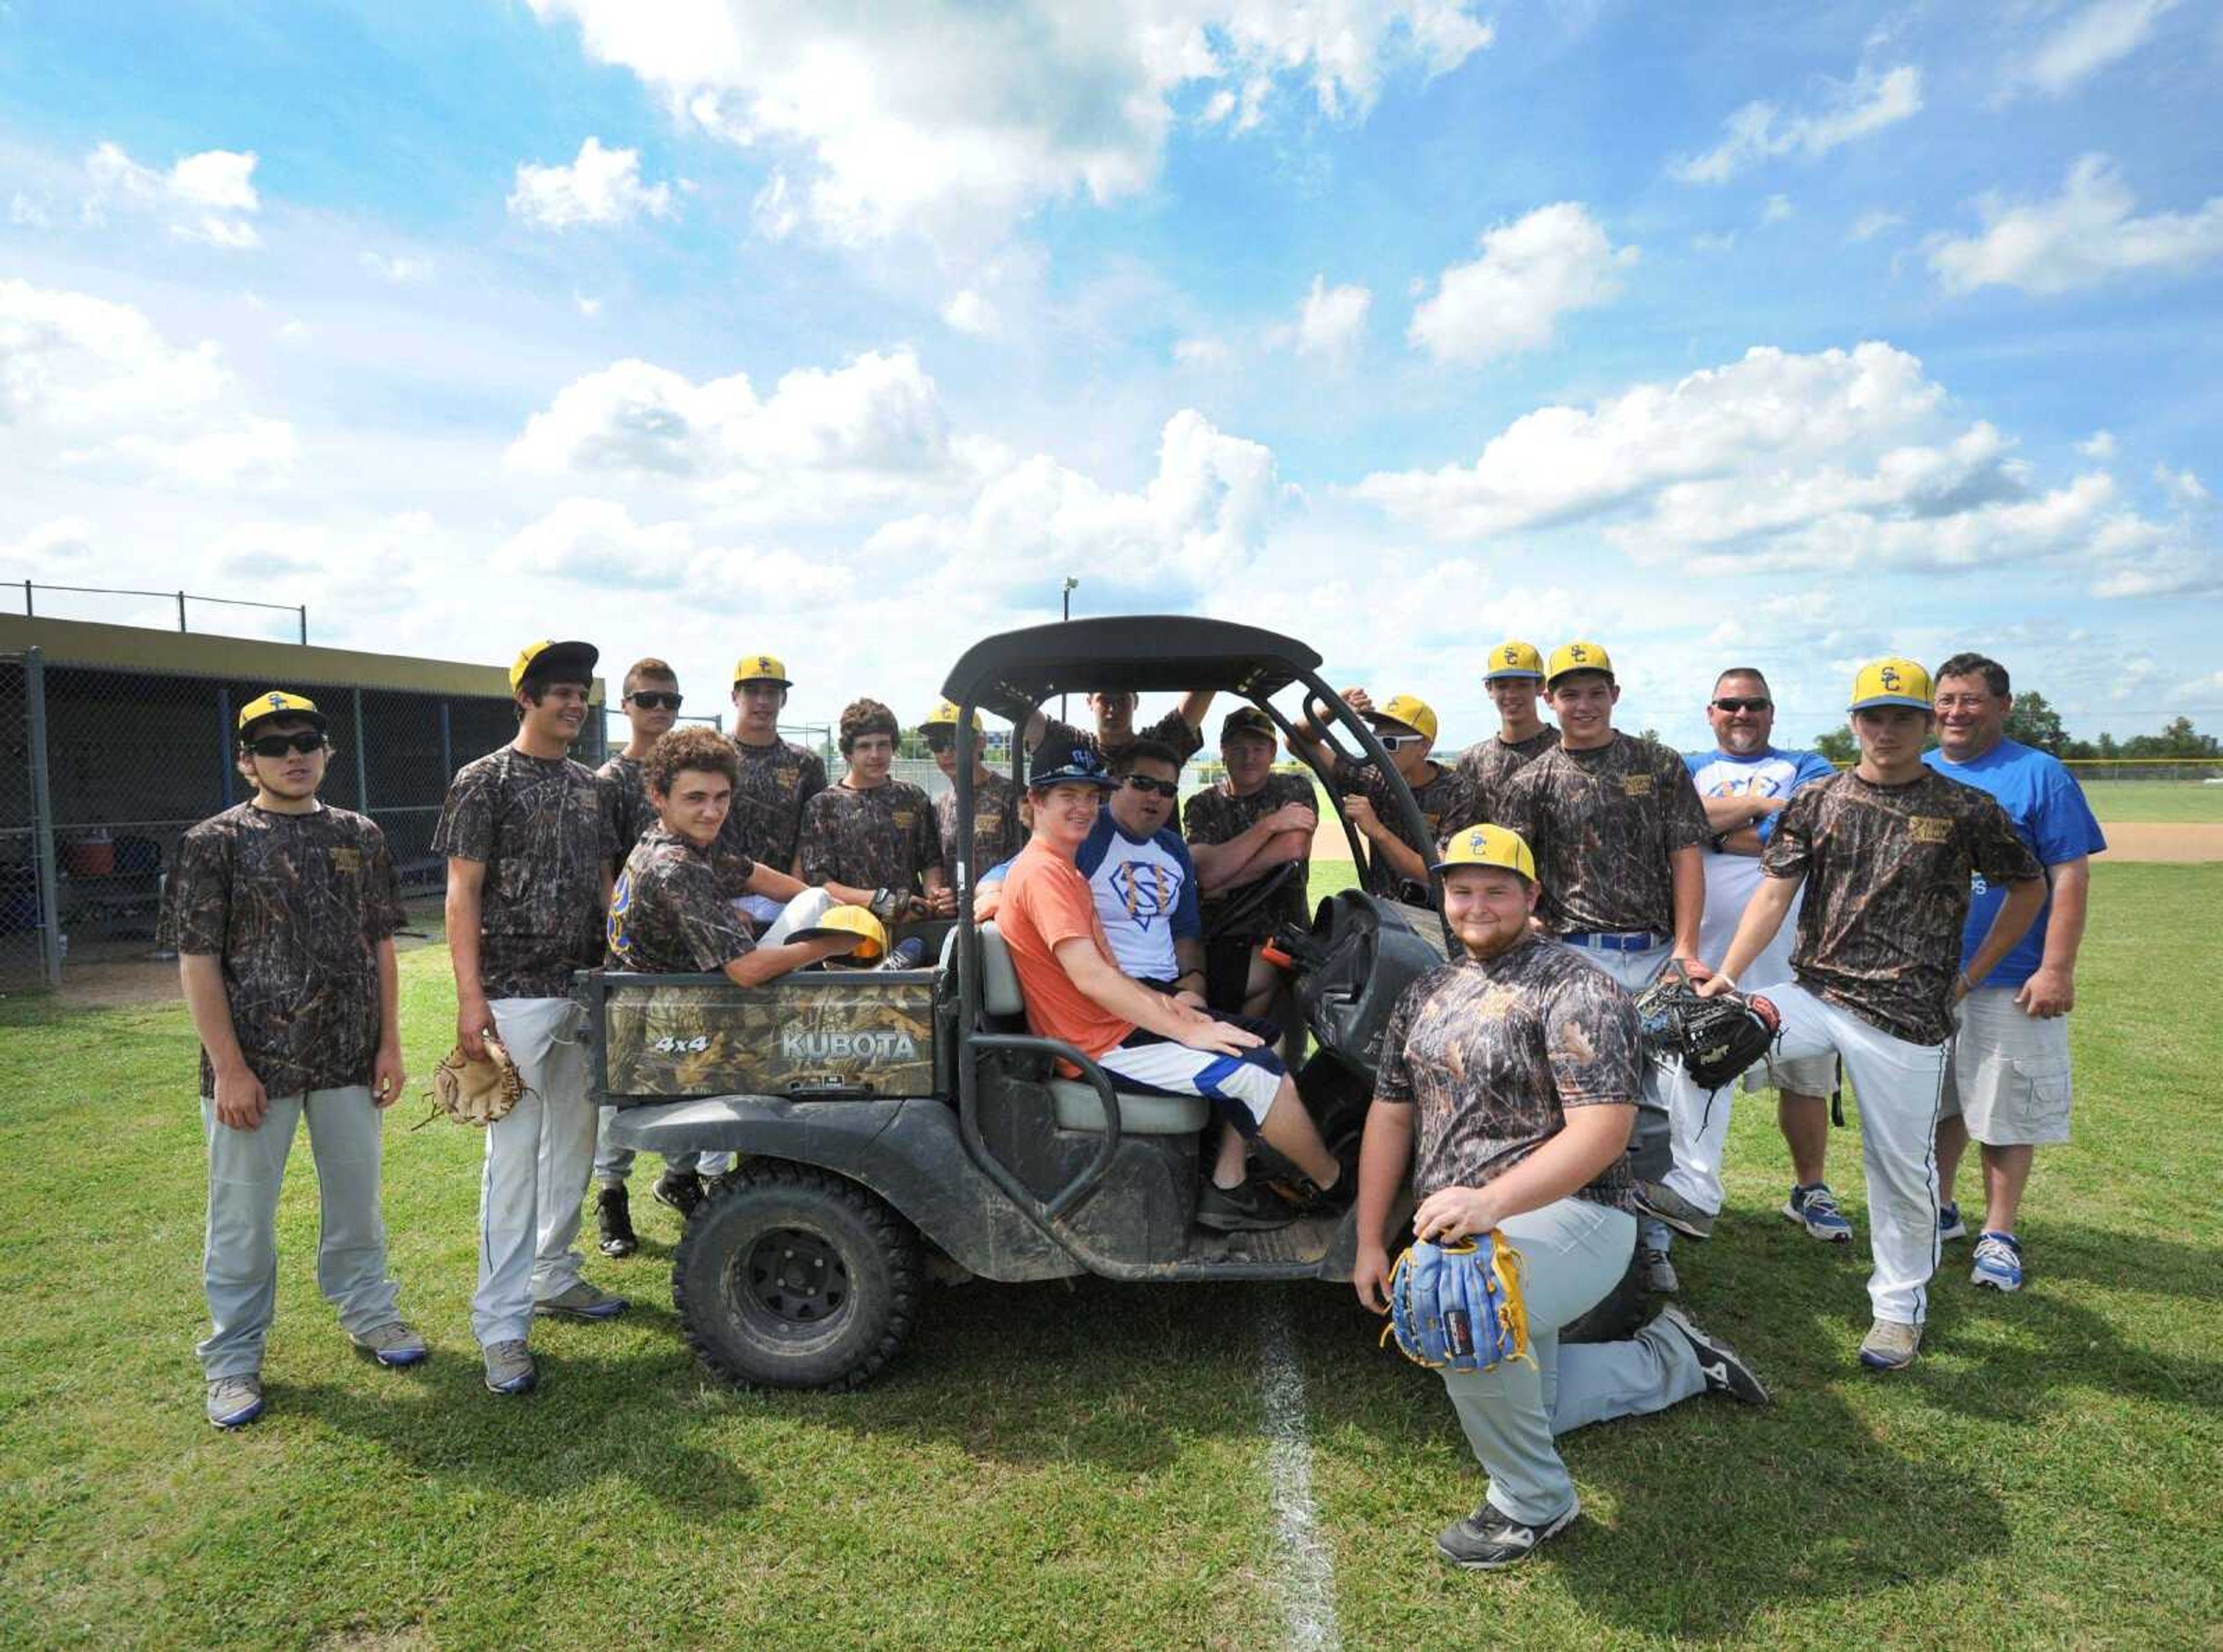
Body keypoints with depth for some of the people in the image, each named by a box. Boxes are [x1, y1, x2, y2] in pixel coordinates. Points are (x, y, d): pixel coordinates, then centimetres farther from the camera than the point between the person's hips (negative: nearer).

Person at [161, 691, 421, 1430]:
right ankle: (233, 1357, 24)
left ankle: (367, 1311, 35)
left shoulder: (360, 837, 6)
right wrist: (228, 1067, -13)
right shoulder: (214, 842, -5)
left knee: (357, 1199, 16)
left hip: (349, 1060, 3)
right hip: (254, 1065, -3)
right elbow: (197, 961, -8)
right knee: (243, 1216, 8)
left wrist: (389, 1043, 4)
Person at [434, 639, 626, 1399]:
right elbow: (463, 893, -10)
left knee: (573, 1145, 15)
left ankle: (555, 1276, 32)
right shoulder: (484, 782, -6)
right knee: (514, 1156, -4)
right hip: (516, 995, -6)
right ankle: (501, 1324, 6)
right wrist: (470, 996, -16)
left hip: (586, 991, 7)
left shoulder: (591, 787, 12)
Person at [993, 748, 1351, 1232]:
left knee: (1254, 1039, 11)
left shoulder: (1062, 868, 14)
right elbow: (1089, 977, -26)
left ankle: (1226, 1188, 7)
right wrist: (1187, 1032, -23)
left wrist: (1162, 1003, -2)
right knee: (1257, 1069, -13)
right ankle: (1337, 1190, 9)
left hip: (1113, 1023, 10)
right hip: (1100, 1047, -10)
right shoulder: (1043, 872, -18)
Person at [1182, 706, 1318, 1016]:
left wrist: (1221, 881, -7)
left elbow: (1293, 848, -9)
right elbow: (1205, 872, -7)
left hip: (1283, 936, -1)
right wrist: (1269, 825, -10)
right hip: (1217, 941, 1)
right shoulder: (1201, 806, 12)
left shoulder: (1295, 790, 11)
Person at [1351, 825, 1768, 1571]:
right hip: (1455, 1229, 8)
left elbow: (1603, 1132, -23)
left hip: (1567, 1216, -8)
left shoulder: (1576, 991, -13)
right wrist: (1370, 1244, 5)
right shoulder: (1428, 992, 9)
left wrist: (1491, 1202, -35)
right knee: (1520, 1405, 20)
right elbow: (1390, 1114, 11)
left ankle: (1531, 1501, -11)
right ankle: (1674, 1359, 40)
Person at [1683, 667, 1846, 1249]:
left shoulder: (1806, 767, 11)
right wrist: (1763, 804, -9)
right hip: (1706, 952, 0)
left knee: (1804, 1076, 9)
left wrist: (1718, 829, -6)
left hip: (1791, 955, 0)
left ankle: (1809, 1190, 26)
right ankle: (1693, 1193, 14)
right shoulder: (1688, 768, 14)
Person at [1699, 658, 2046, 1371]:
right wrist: (1726, 977, -16)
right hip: (1813, 993, 2)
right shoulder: (1817, 801, 4)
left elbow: (2029, 888, 11)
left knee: (1902, 1170, 8)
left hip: (1907, 1014, -2)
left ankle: (1900, 1306, 29)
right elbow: (1774, 893, -3)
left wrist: (1970, 977, 6)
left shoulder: (1966, 811, 0)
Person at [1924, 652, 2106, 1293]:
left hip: (2008, 983, -4)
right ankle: (1939, 1211, 32)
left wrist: (2056, 969, -15)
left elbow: (2070, 878, -9)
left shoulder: (2040, 775, -5)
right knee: (1937, 1102, 16)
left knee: (2007, 1110, 3)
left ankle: (1999, 1235, 17)